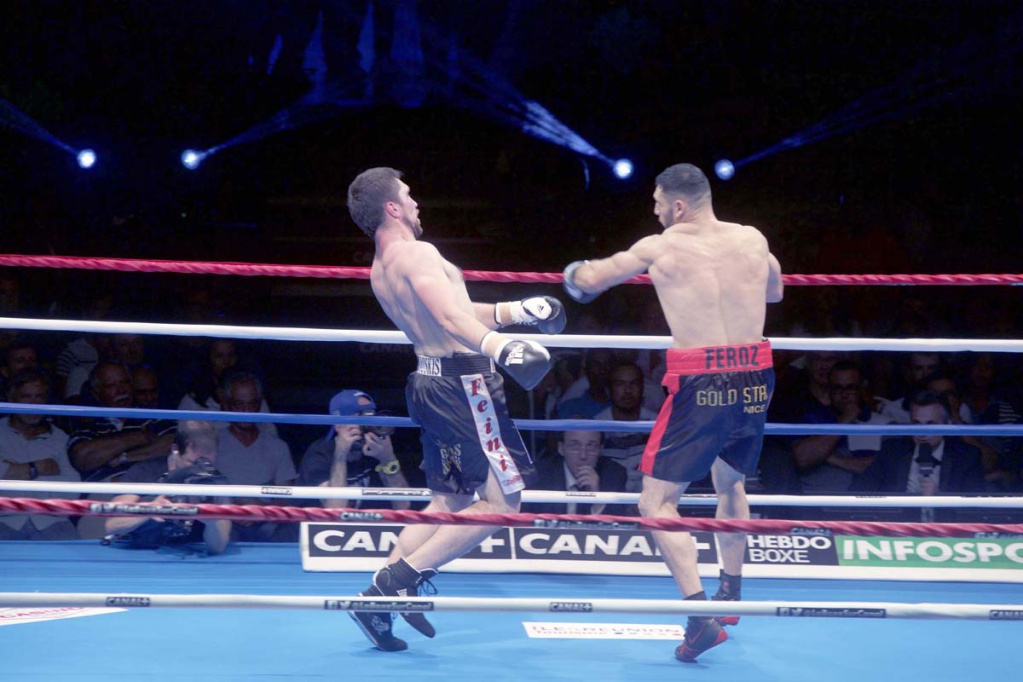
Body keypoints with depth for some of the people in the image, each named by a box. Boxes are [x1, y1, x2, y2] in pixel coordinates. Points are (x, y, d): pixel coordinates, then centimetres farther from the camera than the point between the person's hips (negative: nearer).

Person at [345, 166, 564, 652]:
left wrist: (518, 311, 28)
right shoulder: (416, 253, -13)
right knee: (501, 504, -6)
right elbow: (450, 317, -30)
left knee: (449, 504, 16)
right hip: (464, 382, -10)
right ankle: (395, 583, -9)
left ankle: (380, 599, 8)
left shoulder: (381, 270, 18)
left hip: (431, 383, 10)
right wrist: (503, 347, -44)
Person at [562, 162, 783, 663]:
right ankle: (730, 594, 40)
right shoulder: (754, 240, 9)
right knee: (730, 481, 30)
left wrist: (579, 274, 34)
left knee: (657, 502, 0)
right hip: (755, 381, 5)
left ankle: (701, 614, -15)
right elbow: (774, 292, 30)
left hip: (701, 385, -5)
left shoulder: (659, 248, -1)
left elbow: (589, 281, 11)